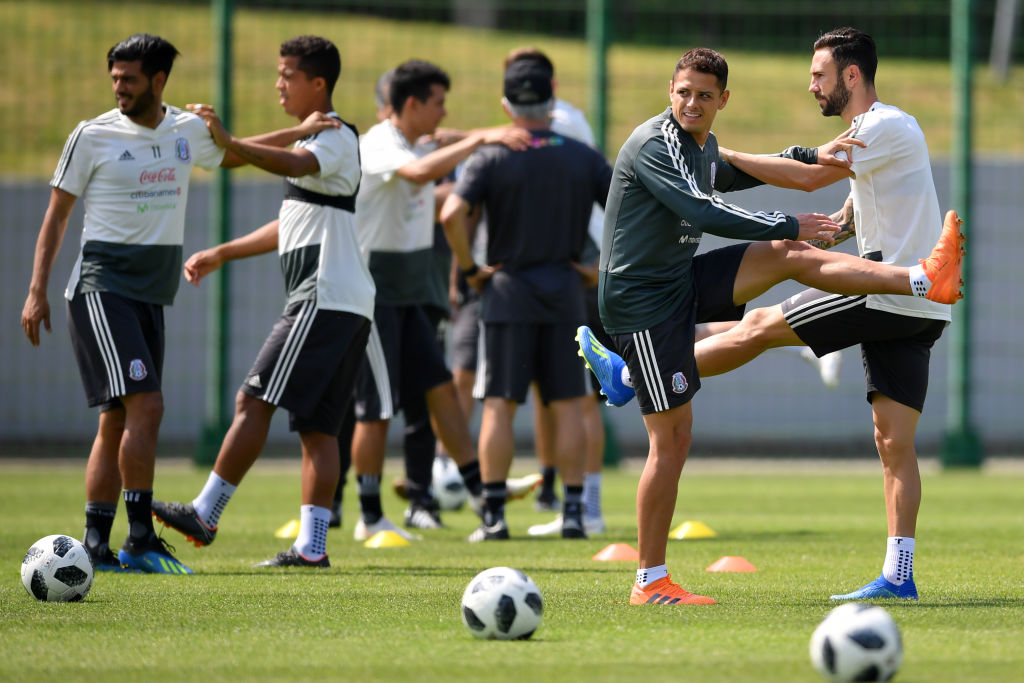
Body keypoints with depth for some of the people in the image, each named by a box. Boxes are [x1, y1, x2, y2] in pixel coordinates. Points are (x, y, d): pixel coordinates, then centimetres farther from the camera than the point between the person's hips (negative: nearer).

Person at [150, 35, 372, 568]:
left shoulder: (337, 137, -8)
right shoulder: (312, 141, 23)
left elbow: (295, 165, -31)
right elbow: (293, 227, 32)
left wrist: (229, 143, -43)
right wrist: (221, 254, 33)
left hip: (324, 299, -10)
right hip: (349, 305, 10)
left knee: (254, 401, -9)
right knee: (317, 425, 5)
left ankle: (205, 515, -8)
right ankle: (311, 545, 1)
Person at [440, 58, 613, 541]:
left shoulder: (492, 158, -6)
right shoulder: (584, 158, 3)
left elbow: (452, 214, -18)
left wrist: (469, 268, -5)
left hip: (507, 290, -2)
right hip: (564, 292, 2)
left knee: (499, 405, 0)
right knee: (567, 405, 6)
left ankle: (493, 514, -3)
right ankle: (573, 512, 3)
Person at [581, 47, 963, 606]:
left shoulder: (703, 145, 9)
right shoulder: (654, 145, -19)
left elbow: (731, 177, 34)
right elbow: (704, 213, -30)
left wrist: (810, 156, 28)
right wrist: (790, 226, -23)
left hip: (682, 282, 8)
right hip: (640, 301, -8)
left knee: (789, 257, -3)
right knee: (671, 439, -7)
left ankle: (925, 281, -5)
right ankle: (650, 583, 0)